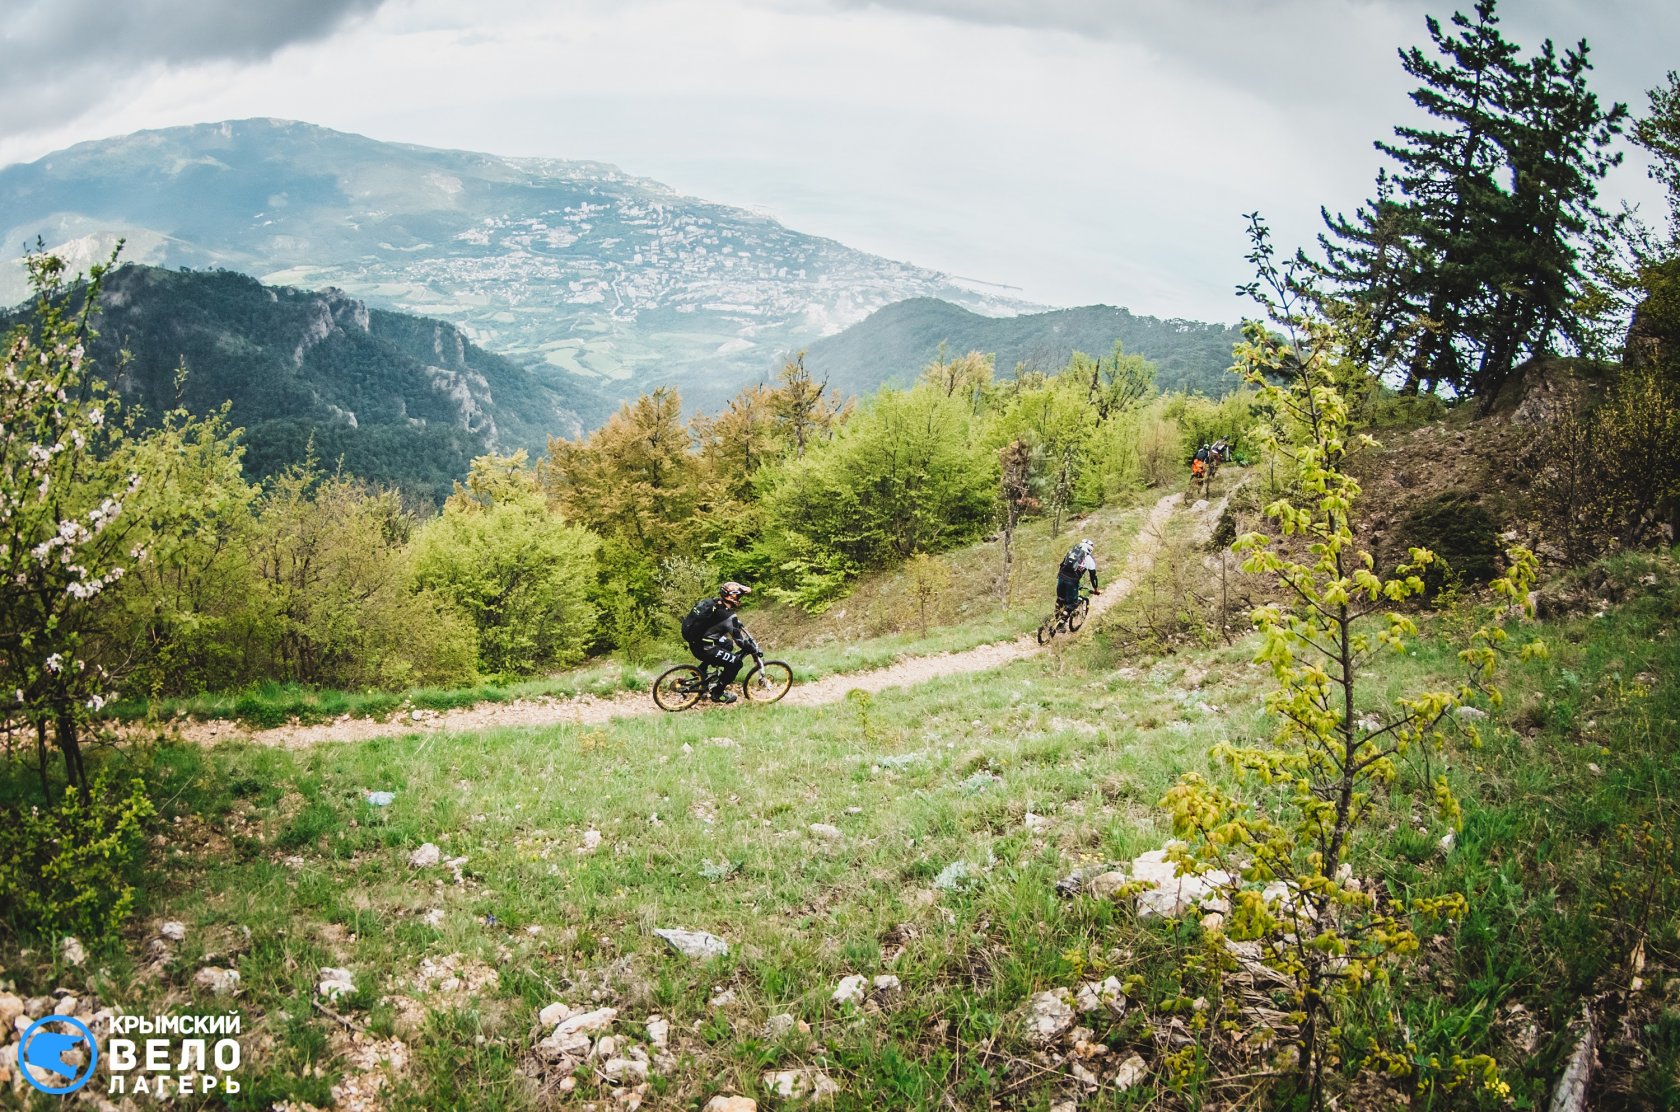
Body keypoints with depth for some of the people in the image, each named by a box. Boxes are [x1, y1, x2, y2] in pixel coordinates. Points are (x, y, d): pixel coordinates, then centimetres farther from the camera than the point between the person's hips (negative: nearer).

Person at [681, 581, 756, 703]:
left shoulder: (715, 603, 9)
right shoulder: (726, 614, -19)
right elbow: (739, 637, -19)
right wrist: (753, 648, -6)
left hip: (695, 641, 10)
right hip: (703, 648, -10)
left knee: (728, 645, 29)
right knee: (735, 663, -4)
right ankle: (717, 693, 7)